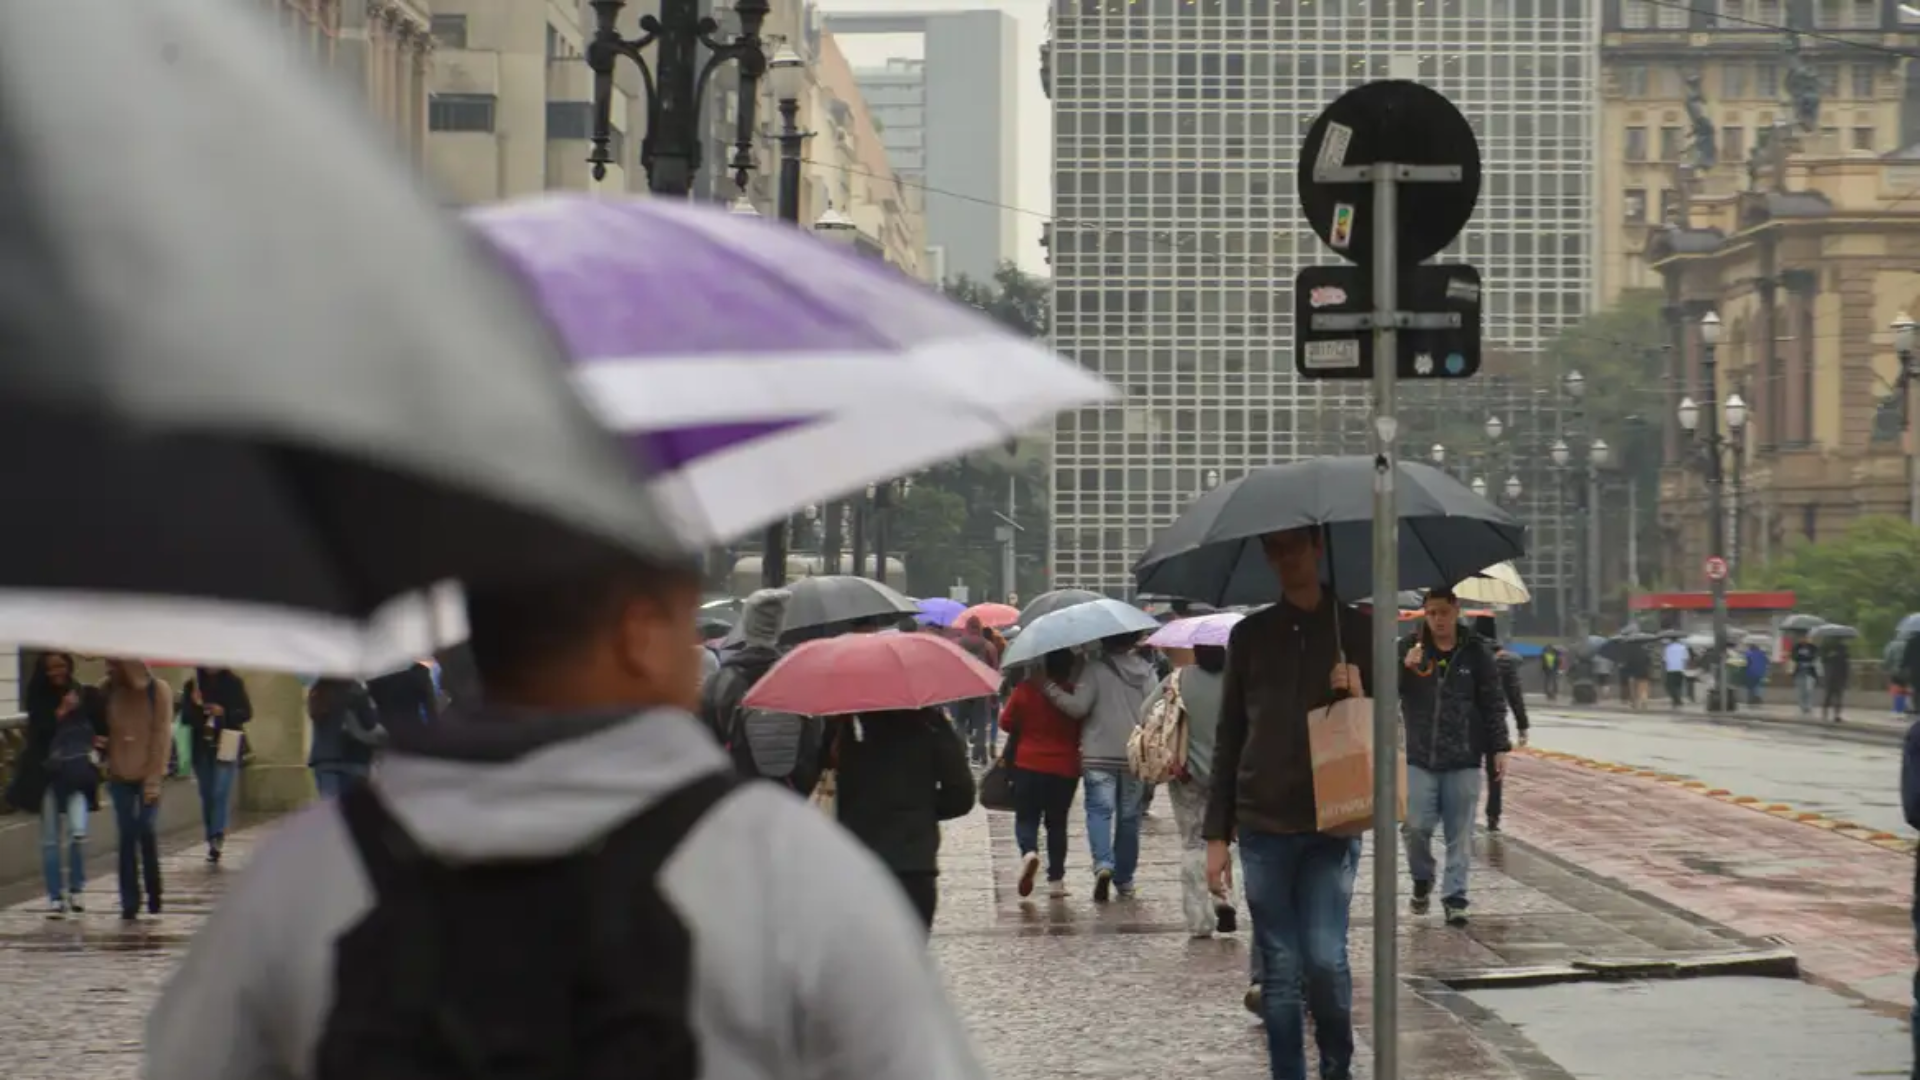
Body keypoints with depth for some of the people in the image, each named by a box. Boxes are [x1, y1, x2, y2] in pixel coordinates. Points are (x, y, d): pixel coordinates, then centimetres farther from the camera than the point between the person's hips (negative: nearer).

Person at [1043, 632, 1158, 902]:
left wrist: (1050, 689, -9)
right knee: (1128, 816, 12)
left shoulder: (1093, 669, -8)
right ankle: (1124, 880, 18)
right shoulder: (1145, 669, 5)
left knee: (1099, 810, -4)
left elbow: (1079, 707, -15)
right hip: (1135, 755, 4)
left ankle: (1103, 863, -29)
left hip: (1098, 755, -3)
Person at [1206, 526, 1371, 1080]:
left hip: (1332, 825, -1)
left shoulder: (1357, 630, 4)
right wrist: (1217, 834, 5)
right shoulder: (1250, 635, 8)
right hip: (1263, 826, 2)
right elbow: (1228, 738, 9)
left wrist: (1359, 697, -14)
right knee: (1279, 969, 2)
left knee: (1325, 958, -10)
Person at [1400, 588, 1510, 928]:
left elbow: (1494, 705, 6)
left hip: (1463, 761, 0)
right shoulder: (1410, 649, 4)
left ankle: (1454, 897, 7)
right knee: (1416, 826, -6)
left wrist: (1499, 748, 0)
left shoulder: (1476, 653, 3)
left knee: (1460, 835, 0)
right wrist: (1404, 667, -18)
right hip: (1419, 759, 0)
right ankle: (1422, 881, 20)